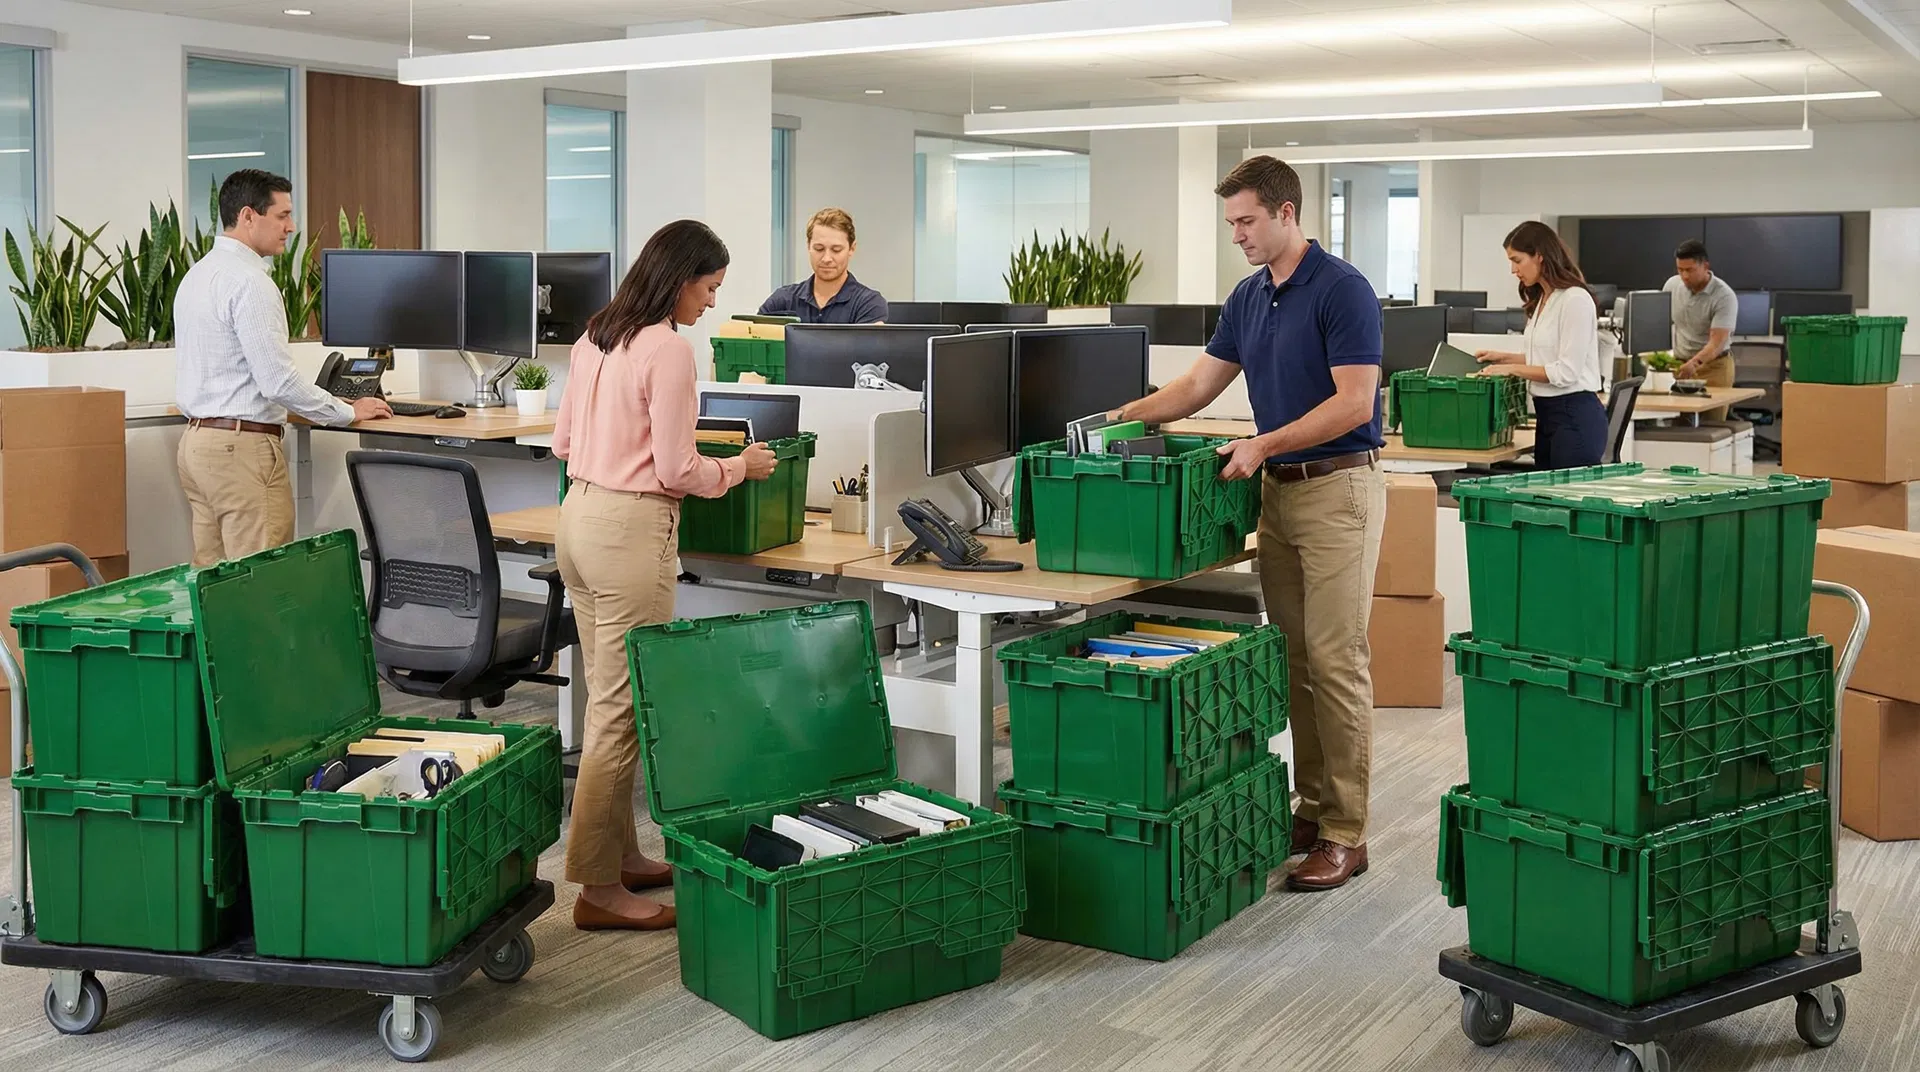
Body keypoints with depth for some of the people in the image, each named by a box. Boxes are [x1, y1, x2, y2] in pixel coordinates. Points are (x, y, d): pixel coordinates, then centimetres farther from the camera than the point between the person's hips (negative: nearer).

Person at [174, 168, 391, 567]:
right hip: (243, 445, -10)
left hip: (197, 439, 10)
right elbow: (277, 379, -20)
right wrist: (348, 411, -8)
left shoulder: (196, 275, 14)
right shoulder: (249, 281, -16)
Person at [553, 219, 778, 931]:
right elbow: (678, 471, -15)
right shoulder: (669, 349, -14)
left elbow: (562, 442, 17)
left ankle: (621, 855, 25)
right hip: (630, 530, -10)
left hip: (578, 516, 10)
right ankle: (599, 889, 1)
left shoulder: (596, 336, 12)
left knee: (606, 698, 15)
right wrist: (742, 467, 2)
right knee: (623, 708, -4)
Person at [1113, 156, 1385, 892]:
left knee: (1336, 662, -6)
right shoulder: (1248, 298, 11)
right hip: (1278, 490, 8)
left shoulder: (1342, 289, -14)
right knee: (1294, 661, 11)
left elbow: (1354, 403, -19)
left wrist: (1264, 444, -24)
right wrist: (1127, 417, -1)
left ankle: (1346, 832, 0)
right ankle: (1313, 806, 20)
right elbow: (1199, 384, 13)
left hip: (1338, 488, -8)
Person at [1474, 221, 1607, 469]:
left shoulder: (1575, 299, -15)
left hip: (1576, 416, -10)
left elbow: (1566, 371, -18)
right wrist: (1504, 358, 13)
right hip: (1547, 414, 10)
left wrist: (1512, 368, -14)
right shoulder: (1541, 300, 13)